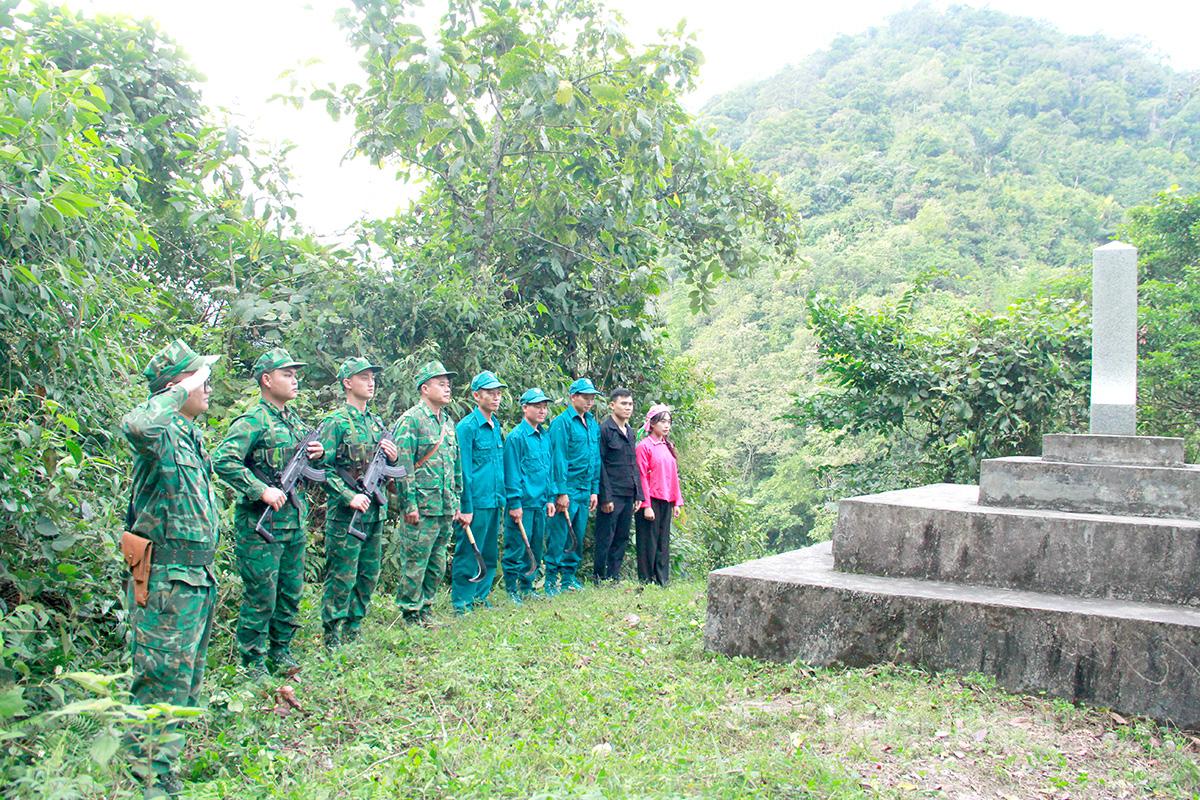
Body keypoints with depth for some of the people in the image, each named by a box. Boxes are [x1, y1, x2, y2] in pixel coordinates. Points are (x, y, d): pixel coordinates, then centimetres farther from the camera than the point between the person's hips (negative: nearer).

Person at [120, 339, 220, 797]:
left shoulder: (190, 435, 14)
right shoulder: (162, 435, -15)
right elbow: (135, 425, -43)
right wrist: (181, 389, -27)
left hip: (198, 578, 10)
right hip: (167, 582, -9)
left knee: (186, 681, 18)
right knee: (163, 683, -3)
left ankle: (169, 762, 31)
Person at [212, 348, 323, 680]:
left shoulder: (294, 419, 13)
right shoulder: (254, 421, -12)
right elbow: (222, 460, -23)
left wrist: (318, 453, 4)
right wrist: (262, 490, -24)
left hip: (294, 520, 8)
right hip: (260, 525, -8)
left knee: (291, 593, 15)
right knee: (261, 598, -1)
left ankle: (280, 651, 31)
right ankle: (253, 664, 12)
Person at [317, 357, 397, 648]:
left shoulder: (377, 423, 14)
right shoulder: (337, 422, -8)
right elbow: (322, 467, -15)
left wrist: (393, 457, -1)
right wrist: (349, 497, -22)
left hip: (376, 512, 7)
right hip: (345, 513, -7)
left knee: (368, 576, 13)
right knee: (342, 578, -3)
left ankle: (353, 633, 25)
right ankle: (332, 641, 7)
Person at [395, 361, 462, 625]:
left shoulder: (449, 421, 16)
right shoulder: (411, 420, -8)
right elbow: (403, 465, -13)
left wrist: (456, 500, 18)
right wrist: (410, 504, -17)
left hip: (446, 508, 8)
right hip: (423, 508, -8)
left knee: (437, 565, 13)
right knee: (415, 563, -1)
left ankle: (425, 609, 24)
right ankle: (411, 615, 8)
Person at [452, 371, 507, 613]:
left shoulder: (496, 425, 13)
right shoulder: (467, 426, -11)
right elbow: (463, 471, -13)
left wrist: (501, 499, 15)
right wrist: (466, 508, -15)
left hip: (494, 502, 8)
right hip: (476, 502, -8)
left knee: (489, 555, 14)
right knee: (468, 555, 0)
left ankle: (480, 598, 25)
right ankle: (462, 603, 9)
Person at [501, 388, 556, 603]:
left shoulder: (545, 436, 12)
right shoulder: (516, 437, -10)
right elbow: (512, 473, -12)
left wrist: (550, 499, 13)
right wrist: (515, 503, -14)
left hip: (540, 503, 7)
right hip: (523, 503, -7)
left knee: (536, 548, 13)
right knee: (517, 548, -1)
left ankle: (527, 586, 25)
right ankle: (511, 589, 8)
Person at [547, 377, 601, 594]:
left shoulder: (593, 424, 13)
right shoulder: (562, 422, -9)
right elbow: (558, 459, -13)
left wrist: (594, 490, 12)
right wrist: (561, 492, -16)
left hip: (584, 491, 7)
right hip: (567, 489, -7)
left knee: (578, 537, 12)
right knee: (559, 537, -4)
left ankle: (568, 578, 21)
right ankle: (551, 580, 4)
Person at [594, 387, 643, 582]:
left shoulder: (630, 432, 16)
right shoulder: (604, 430, -9)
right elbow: (600, 465, -13)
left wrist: (639, 494, 14)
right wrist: (606, 497, -16)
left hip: (629, 495, 8)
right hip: (612, 495, -8)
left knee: (622, 539, 11)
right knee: (605, 540, -2)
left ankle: (614, 578, 19)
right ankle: (599, 579, 7)